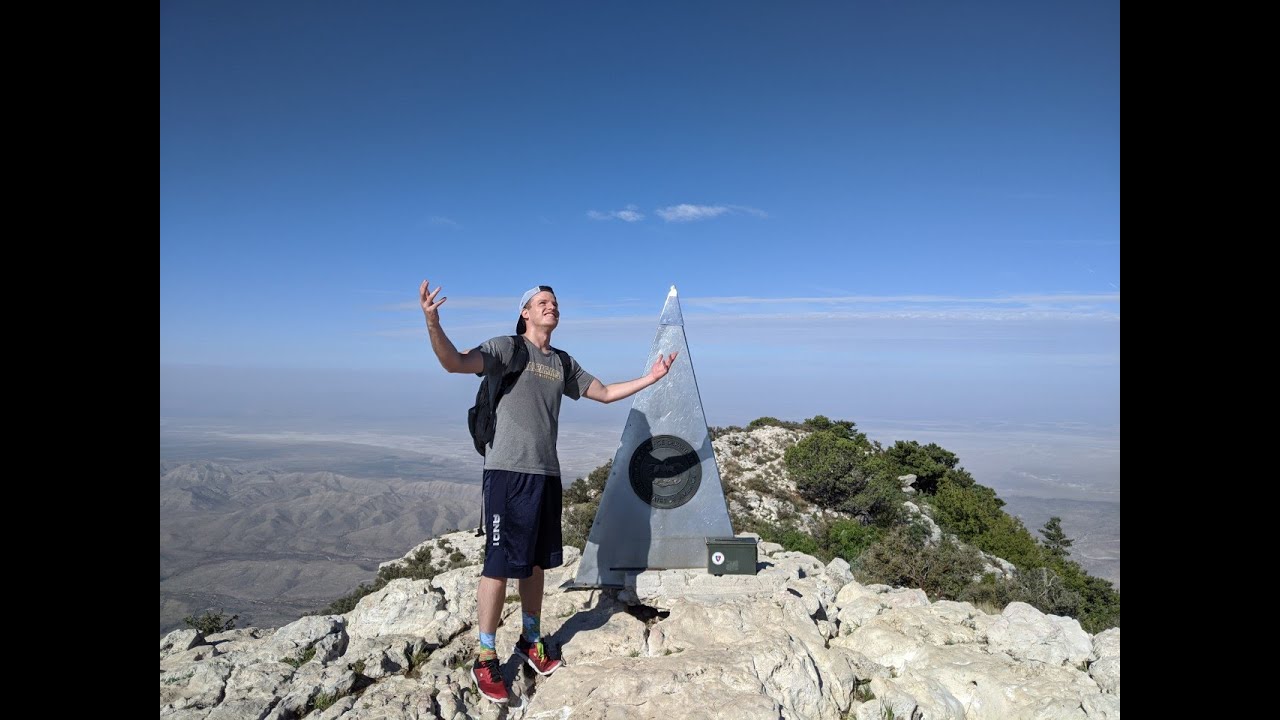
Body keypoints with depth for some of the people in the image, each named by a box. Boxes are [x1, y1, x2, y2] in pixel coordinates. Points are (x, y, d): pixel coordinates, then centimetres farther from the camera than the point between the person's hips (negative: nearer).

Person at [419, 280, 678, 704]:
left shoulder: (563, 364, 15)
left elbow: (604, 393, 24)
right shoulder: (506, 348, -3)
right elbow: (456, 363, -19)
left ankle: (530, 641, 31)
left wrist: (650, 378, 22)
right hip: (508, 471, -6)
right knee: (499, 564, -3)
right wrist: (433, 323, -36)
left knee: (535, 562, 15)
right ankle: (485, 660, 11)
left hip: (547, 474, 6)